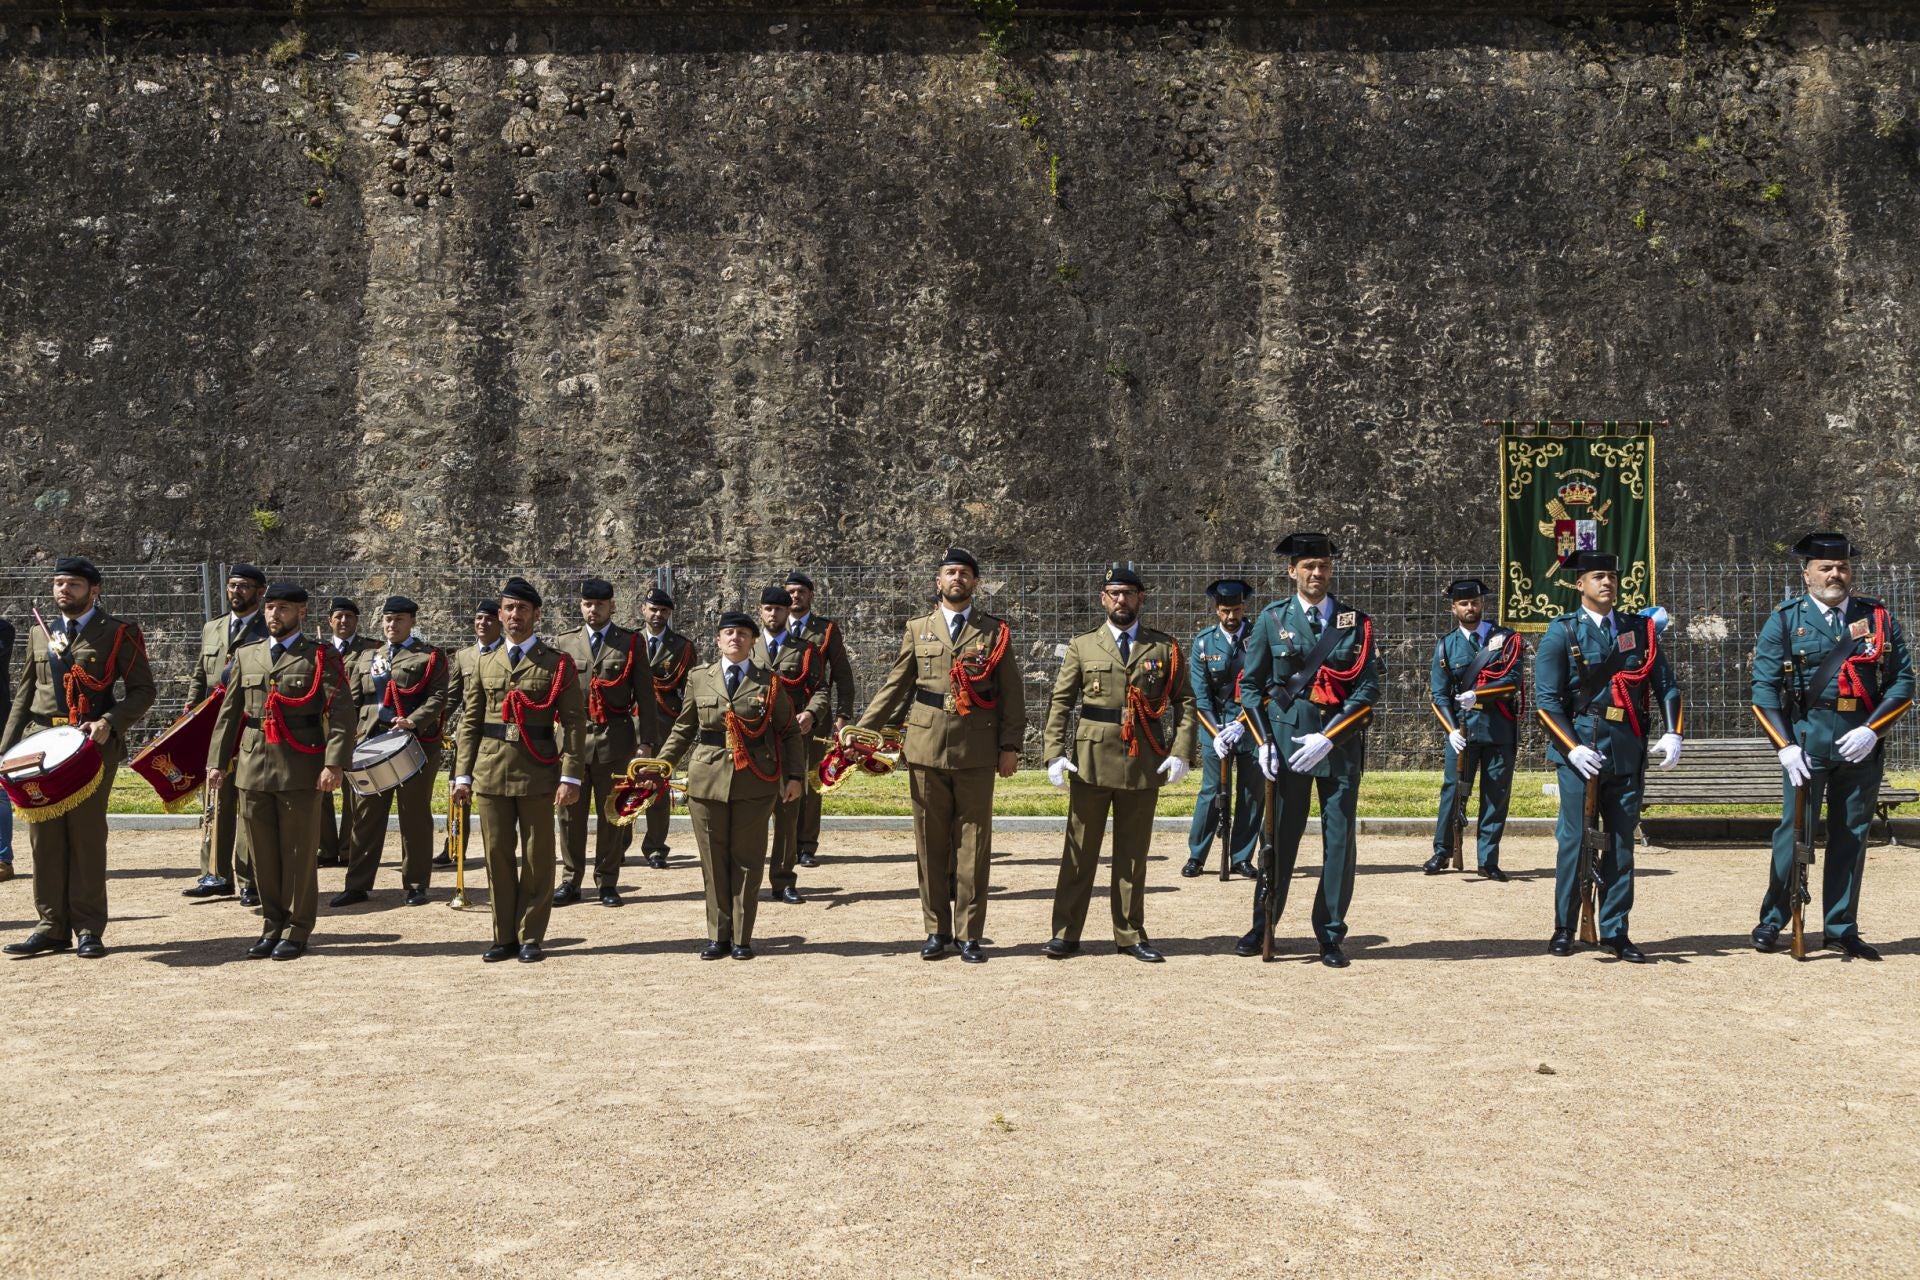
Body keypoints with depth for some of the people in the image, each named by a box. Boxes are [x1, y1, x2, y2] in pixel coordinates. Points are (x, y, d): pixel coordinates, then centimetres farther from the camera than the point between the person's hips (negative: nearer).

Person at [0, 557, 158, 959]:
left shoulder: (118, 634, 1)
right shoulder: (39, 634, 16)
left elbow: (143, 691, -2)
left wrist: (109, 722, -18)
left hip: (92, 746, -5)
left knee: (86, 835, -3)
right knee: (44, 837, 4)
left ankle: (89, 929, 4)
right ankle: (52, 926, 11)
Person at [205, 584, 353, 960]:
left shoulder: (320, 657, -1)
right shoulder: (247, 657, 15)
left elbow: (341, 713, -9)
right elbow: (229, 713, 17)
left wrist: (334, 763, -18)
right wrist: (218, 761, 10)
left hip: (301, 771, -5)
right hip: (253, 770, 5)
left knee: (299, 854, 1)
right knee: (263, 854, 9)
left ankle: (296, 932, 10)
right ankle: (272, 926, 20)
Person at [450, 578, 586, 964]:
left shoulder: (558, 663, 1)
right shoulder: (485, 664, 12)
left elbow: (574, 721, -4)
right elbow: (470, 722, 12)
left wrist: (570, 776, -12)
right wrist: (463, 775, 5)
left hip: (538, 773, -3)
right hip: (491, 773, 3)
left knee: (537, 858, 2)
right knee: (497, 855, 5)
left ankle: (531, 938, 11)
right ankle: (504, 936, 15)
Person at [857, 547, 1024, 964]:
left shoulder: (995, 632, 7)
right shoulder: (917, 629, 10)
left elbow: (1012, 694, 5)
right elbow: (894, 687, 10)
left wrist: (1010, 746, -2)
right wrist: (861, 731, 3)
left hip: (977, 752, -1)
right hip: (926, 749, 1)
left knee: (972, 844, 1)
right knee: (931, 843, 5)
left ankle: (970, 934, 7)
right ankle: (937, 930, 14)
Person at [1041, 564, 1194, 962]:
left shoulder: (1164, 648, 6)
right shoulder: (1082, 647, 5)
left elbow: (1184, 701, 5)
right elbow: (1059, 703, 4)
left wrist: (1179, 751, -7)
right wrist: (1054, 753, -7)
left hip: (1144, 765, 1)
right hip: (1091, 761, 0)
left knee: (1133, 853, 8)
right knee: (1079, 850, 4)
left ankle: (1130, 935, 17)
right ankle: (1065, 933, 11)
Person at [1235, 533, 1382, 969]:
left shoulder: (1356, 623, 3)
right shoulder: (1271, 619, 4)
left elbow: (1369, 690, -3)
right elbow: (1250, 684, 7)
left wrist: (1328, 739, -14)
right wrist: (1264, 740, -5)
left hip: (1340, 744, 0)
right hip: (1287, 737, 0)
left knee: (1339, 841, 2)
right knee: (1279, 838, 5)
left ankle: (1331, 936, 13)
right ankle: (1262, 927, 18)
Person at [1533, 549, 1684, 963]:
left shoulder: (1640, 629, 11)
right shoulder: (1561, 632, 0)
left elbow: (1666, 685, 10)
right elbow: (1547, 698, -5)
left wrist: (1673, 734, -5)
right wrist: (1573, 748, -15)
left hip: (1628, 750, 3)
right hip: (1581, 748, -3)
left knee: (1621, 840, 6)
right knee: (1575, 839, 0)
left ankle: (1615, 932, 14)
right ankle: (1563, 930, 10)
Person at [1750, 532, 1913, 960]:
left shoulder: (1880, 619, 8)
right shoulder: (1785, 621, 3)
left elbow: (1903, 683, 4)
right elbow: (1764, 688, -1)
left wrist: (1872, 731, -10)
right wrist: (1785, 746, -11)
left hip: (1862, 742, 2)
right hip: (1807, 737, -2)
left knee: (1851, 832, 8)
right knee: (1796, 828, -3)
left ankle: (1841, 928, 17)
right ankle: (1773, 920, 9)